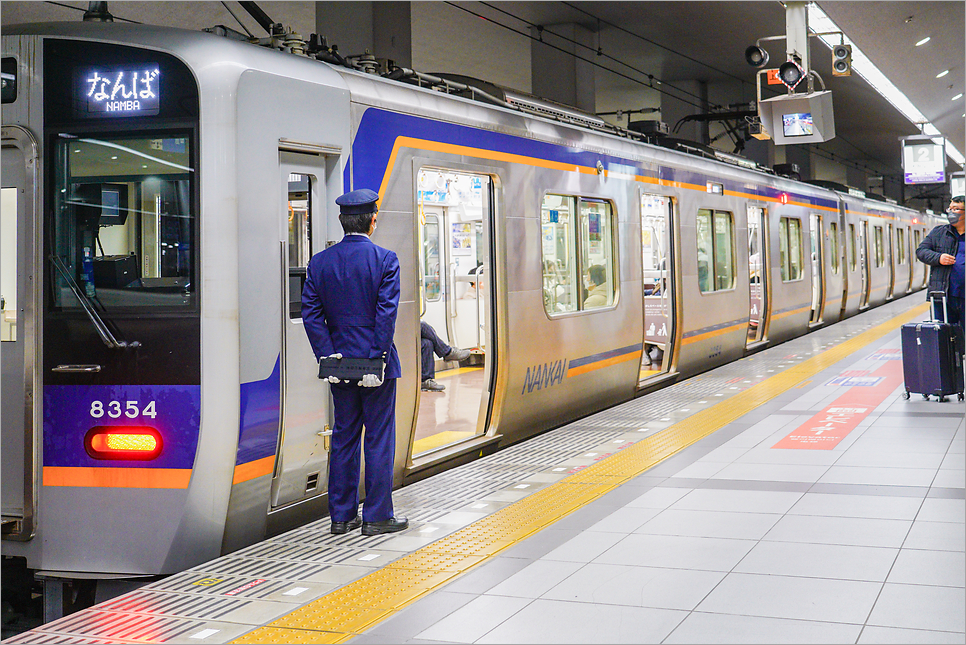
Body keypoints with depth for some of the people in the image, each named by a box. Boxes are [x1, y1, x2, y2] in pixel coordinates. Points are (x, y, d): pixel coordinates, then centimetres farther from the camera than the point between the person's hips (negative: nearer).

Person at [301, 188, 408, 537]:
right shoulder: (385, 259, -9)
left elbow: (310, 313, -2)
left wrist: (328, 356, -2)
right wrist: (377, 358, -13)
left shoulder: (320, 262, 3)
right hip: (376, 361, -4)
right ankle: (377, 517, 7)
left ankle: (341, 515, 16)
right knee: (379, 439, 3)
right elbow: (386, 312, -16)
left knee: (343, 438, 12)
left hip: (340, 361, 4)